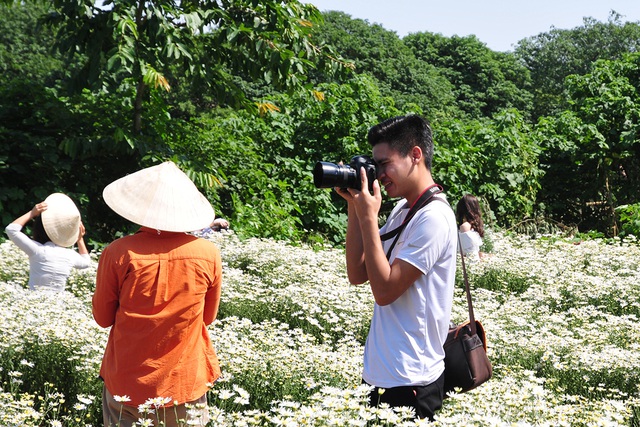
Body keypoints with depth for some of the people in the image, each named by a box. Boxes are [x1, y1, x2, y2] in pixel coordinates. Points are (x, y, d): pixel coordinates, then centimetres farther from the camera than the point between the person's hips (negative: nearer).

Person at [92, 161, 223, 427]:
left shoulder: (119, 253, -15)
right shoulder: (209, 254, -10)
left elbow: (103, 318, -2)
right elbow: (208, 317, 5)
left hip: (127, 384, -1)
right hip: (187, 383, 1)